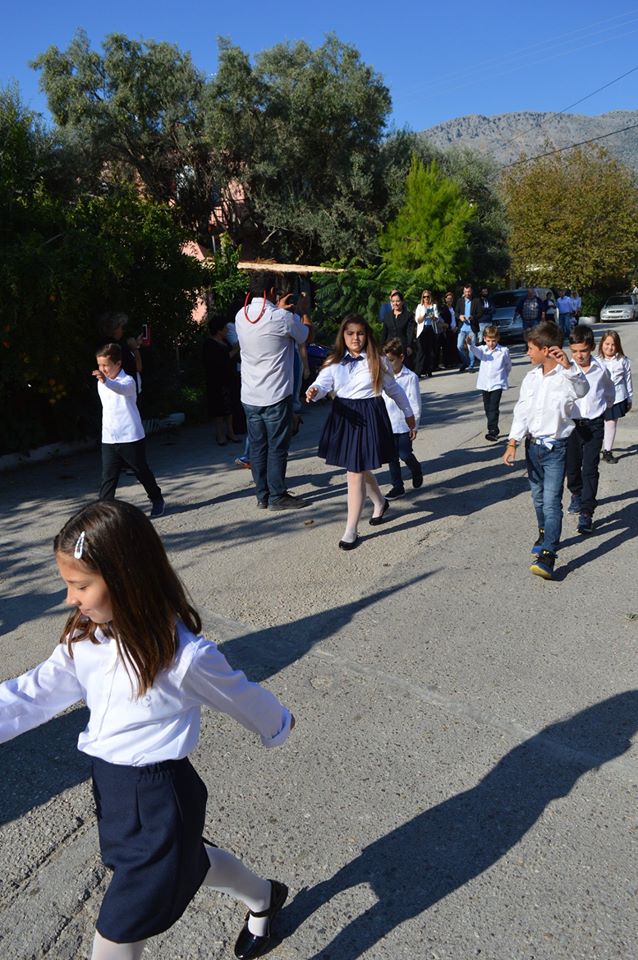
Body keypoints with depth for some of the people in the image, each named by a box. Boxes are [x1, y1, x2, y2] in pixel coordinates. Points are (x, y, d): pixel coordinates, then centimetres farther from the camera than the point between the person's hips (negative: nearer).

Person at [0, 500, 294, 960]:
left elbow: (242, 697, -11)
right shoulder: (85, 638, -7)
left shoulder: (183, 655, -28)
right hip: (111, 785, 8)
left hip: (158, 798, -8)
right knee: (187, 861, 30)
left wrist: (278, 725, 7)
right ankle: (263, 897, 59)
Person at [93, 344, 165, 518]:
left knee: (142, 472, 10)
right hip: (108, 440, 5)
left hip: (131, 438, -5)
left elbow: (120, 389, -41)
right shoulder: (101, 384, 8)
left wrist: (106, 381, -60)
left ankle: (157, 500, 31)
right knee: (108, 477, -2)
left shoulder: (128, 381, -15)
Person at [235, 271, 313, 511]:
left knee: (257, 446, 11)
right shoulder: (282, 318, -15)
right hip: (276, 395, -6)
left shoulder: (241, 316, 3)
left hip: (250, 396, 6)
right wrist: (303, 311, 25)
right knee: (277, 447, 3)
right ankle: (277, 496, 10)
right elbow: (304, 335, 6)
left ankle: (262, 496, 19)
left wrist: (278, 309, 30)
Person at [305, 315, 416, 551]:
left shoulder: (377, 362, 0)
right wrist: (313, 392, -36)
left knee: (356, 473, -6)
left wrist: (409, 415, 15)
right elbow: (323, 383, -13)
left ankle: (351, 531, 5)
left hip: (369, 417, -4)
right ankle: (380, 503, 49)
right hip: (343, 417, 4)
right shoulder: (334, 362, 4)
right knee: (360, 469, 19)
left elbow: (394, 390, 9)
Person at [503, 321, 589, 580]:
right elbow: (521, 410, 5)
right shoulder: (531, 377, 4)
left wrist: (568, 365, -51)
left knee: (551, 501, -12)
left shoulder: (566, 377, -13)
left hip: (556, 448, -6)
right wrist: (512, 443, -2)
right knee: (538, 498, 19)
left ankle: (547, 555, -14)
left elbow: (581, 389, -36)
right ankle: (545, 534, 41)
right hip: (533, 445, 6)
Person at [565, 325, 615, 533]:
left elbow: (610, 392, 15)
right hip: (571, 423, 1)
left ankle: (586, 513, -1)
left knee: (590, 469, -5)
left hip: (594, 425, -1)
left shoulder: (601, 369, -4)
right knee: (572, 465, 14)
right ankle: (576, 494, 44)